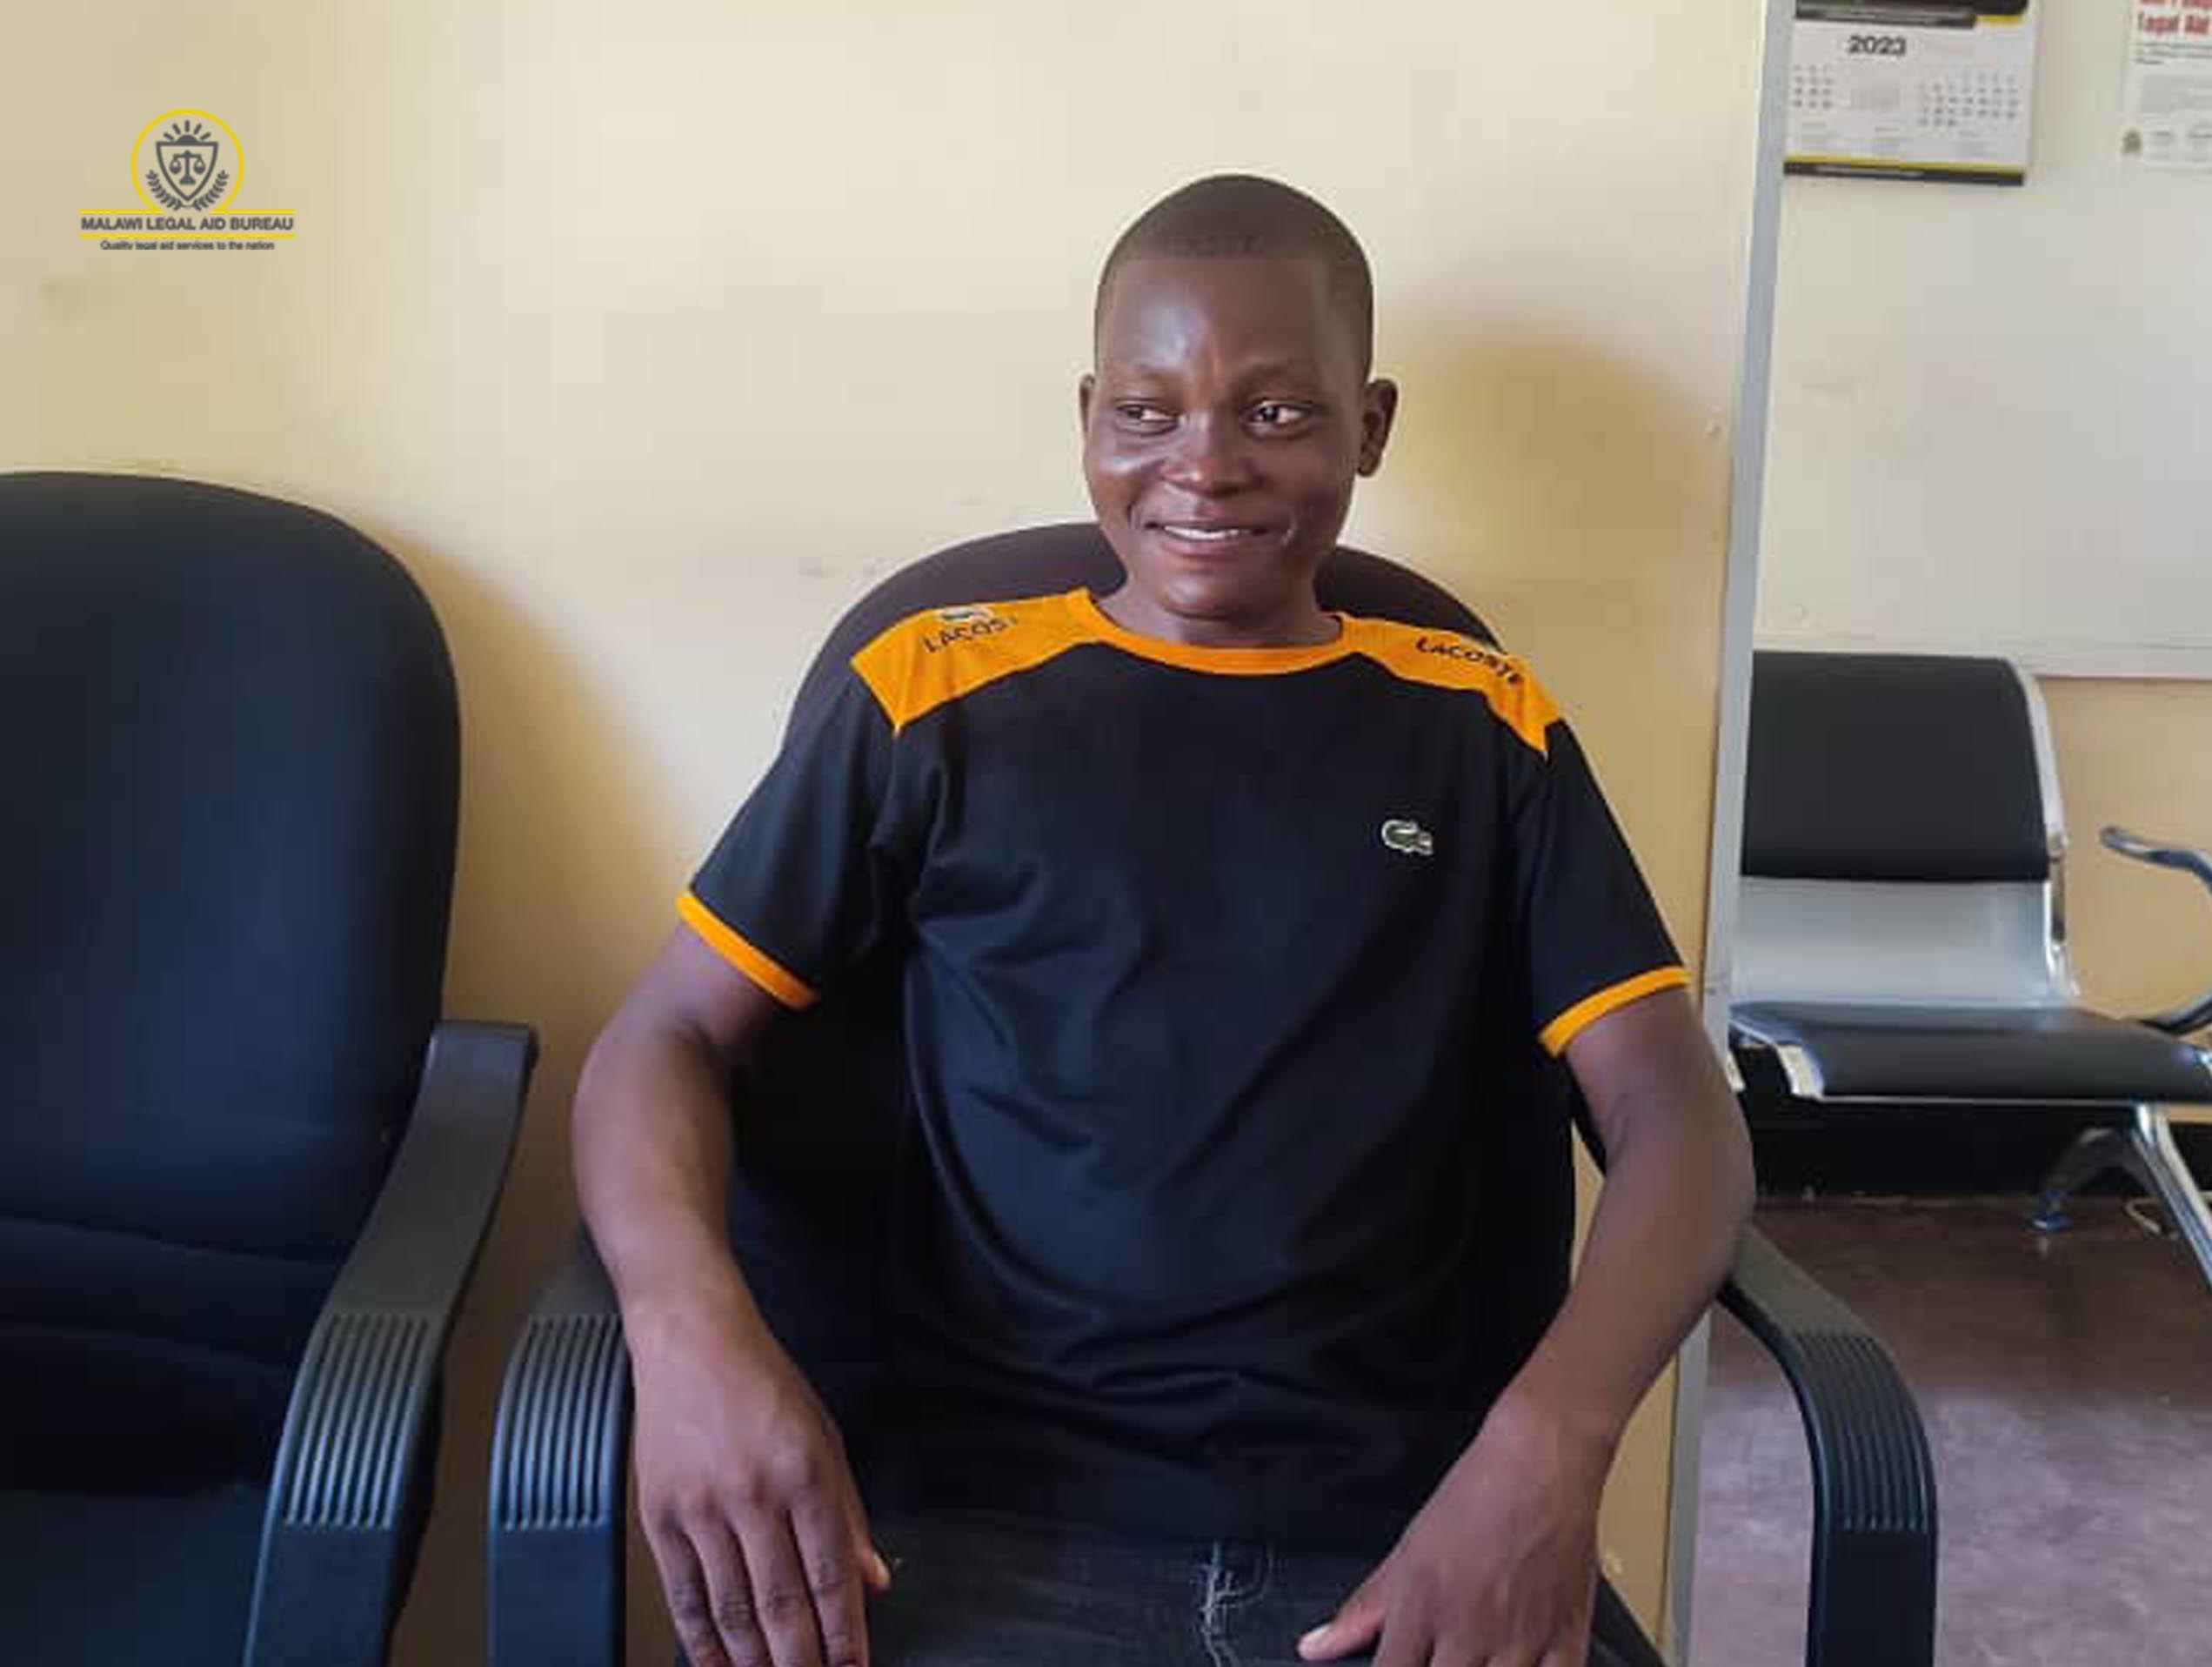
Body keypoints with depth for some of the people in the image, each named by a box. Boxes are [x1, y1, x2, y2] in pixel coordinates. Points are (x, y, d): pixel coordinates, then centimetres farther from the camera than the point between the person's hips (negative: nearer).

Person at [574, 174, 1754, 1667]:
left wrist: (1549, 1441, -16)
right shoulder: (938, 699, 8)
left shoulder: (1484, 730, 10)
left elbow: (1679, 1117, 4)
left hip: (1412, 1522, 1)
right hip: (1007, 1516, 0)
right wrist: (695, 1332, -15)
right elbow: (668, 1039, 8)